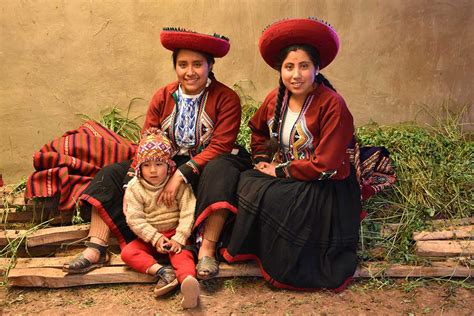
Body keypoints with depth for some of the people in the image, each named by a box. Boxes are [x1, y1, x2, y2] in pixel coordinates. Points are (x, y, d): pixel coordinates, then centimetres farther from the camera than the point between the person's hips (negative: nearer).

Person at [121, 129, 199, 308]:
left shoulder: (179, 184, -7)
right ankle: (162, 271, -39)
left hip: (175, 234, -2)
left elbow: (188, 213, -11)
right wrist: (155, 238, -20)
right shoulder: (134, 188, -5)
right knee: (127, 252, -22)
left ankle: (188, 279, -57)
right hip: (148, 237, 2)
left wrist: (179, 238, -21)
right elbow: (134, 219, -11)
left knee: (182, 252, -31)